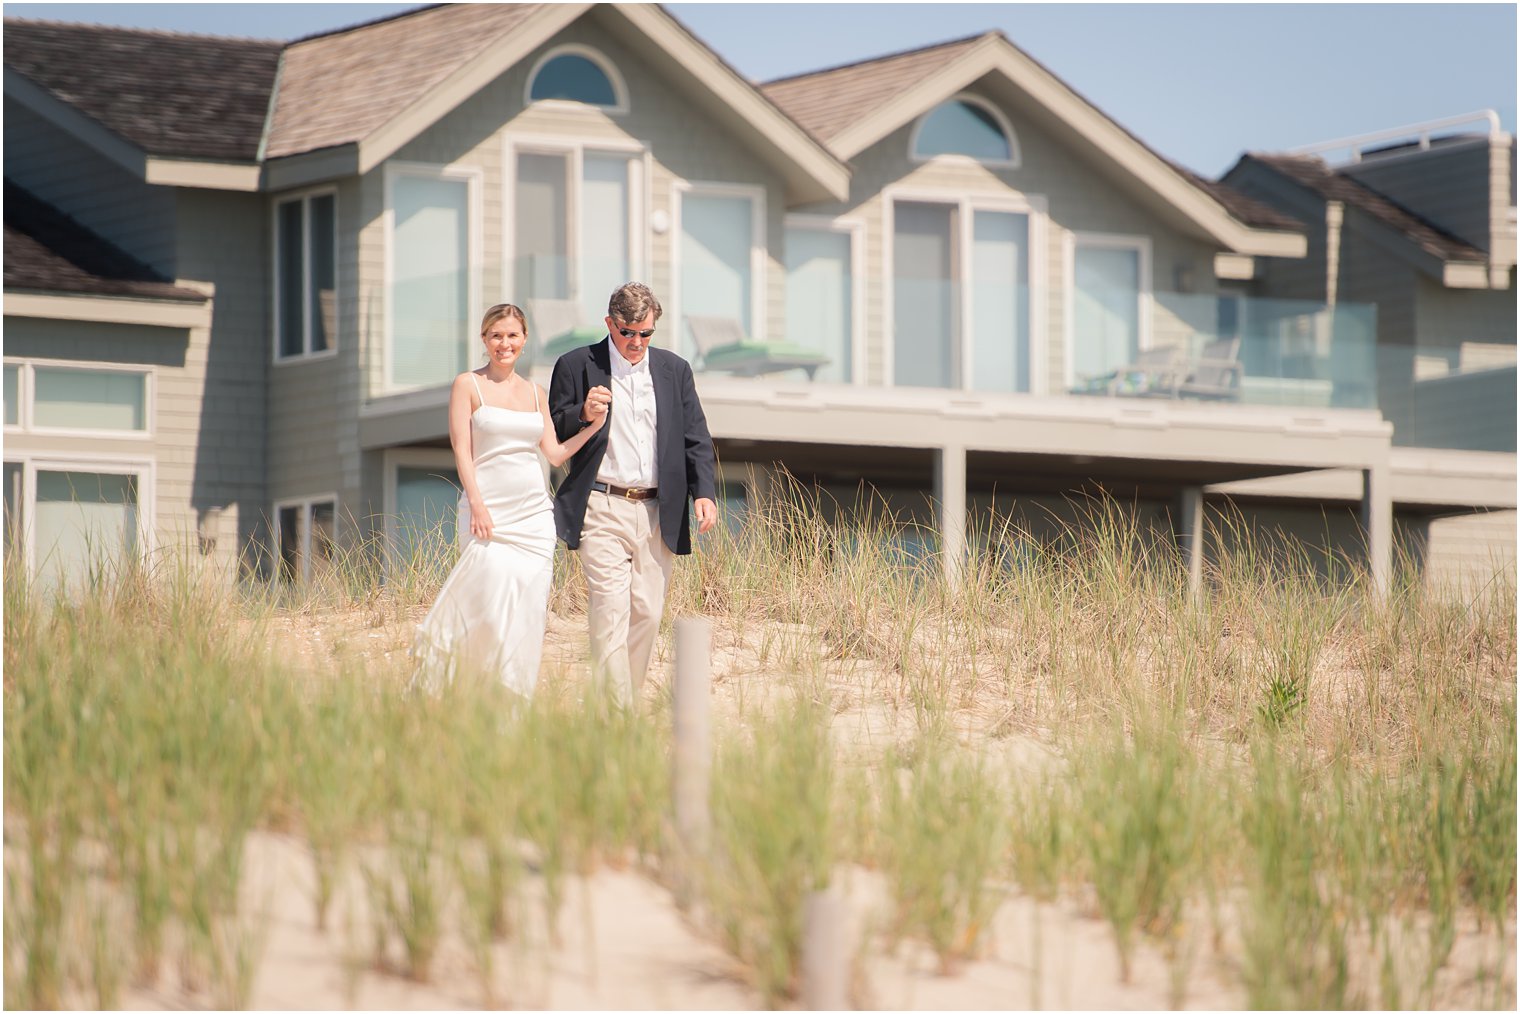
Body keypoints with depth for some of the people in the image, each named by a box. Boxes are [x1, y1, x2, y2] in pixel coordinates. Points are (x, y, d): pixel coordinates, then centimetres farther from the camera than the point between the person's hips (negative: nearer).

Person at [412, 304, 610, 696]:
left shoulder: (535, 392, 14)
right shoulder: (467, 385, 1)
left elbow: (556, 453, 12)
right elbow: (462, 449, -5)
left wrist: (594, 424, -2)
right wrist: (476, 504, -16)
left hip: (533, 513, 5)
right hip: (488, 512, -5)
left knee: (528, 613, 0)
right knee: (494, 608, -16)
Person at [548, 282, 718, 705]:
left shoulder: (674, 369, 13)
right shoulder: (576, 366, 3)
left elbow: (696, 440, 13)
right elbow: (551, 435, 5)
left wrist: (704, 492, -3)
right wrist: (583, 414, -16)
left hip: (658, 513, 4)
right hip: (603, 511, -4)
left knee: (647, 613, 5)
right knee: (610, 613, -13)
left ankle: (631, 700, 17)